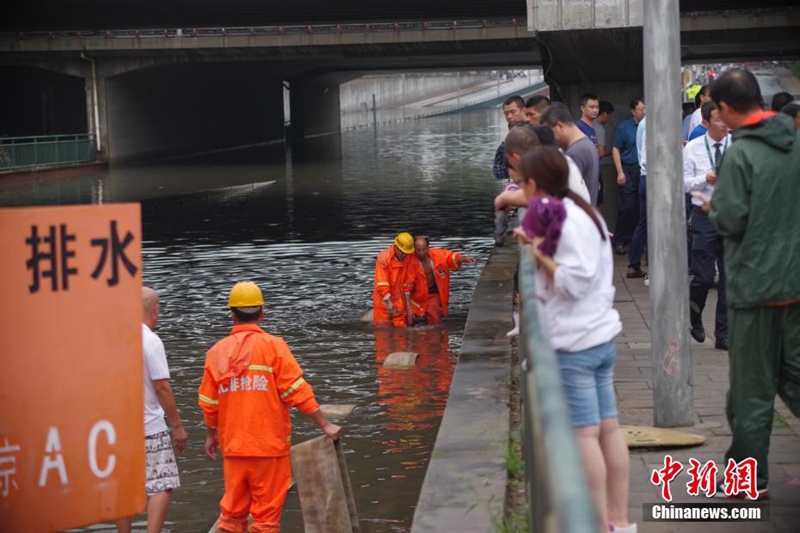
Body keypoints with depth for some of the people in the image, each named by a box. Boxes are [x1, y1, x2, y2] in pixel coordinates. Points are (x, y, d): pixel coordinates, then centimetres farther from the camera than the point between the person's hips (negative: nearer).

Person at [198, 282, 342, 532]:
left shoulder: (217, 351, 3)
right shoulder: (273, 346, -7)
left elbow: (208, 403, 7)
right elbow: (297, 391, -11)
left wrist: (211, 436, 23)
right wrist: (325, 425, -6)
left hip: (233, 447, 3)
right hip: (269, 445, -3)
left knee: (232, 511, 13)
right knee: (267, 512, 4)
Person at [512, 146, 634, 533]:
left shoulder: (567, 221, -15)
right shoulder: (582, 214, 15)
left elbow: (574, 282, -21)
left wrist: (541, 255, -12)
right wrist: (538, 244, 12)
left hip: (575, 342, -10)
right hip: (599, 337, 10)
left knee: (584, 433, -6)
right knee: (608, 428, 10)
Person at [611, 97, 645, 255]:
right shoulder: (624, 127, 1)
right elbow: (616, 150, 1)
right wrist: (620, 172, -7)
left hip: (644, 171, 3)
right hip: (629, 170, -3)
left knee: (640, 208, 3)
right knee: (626, 207, -5)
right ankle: (619, 242, 0)